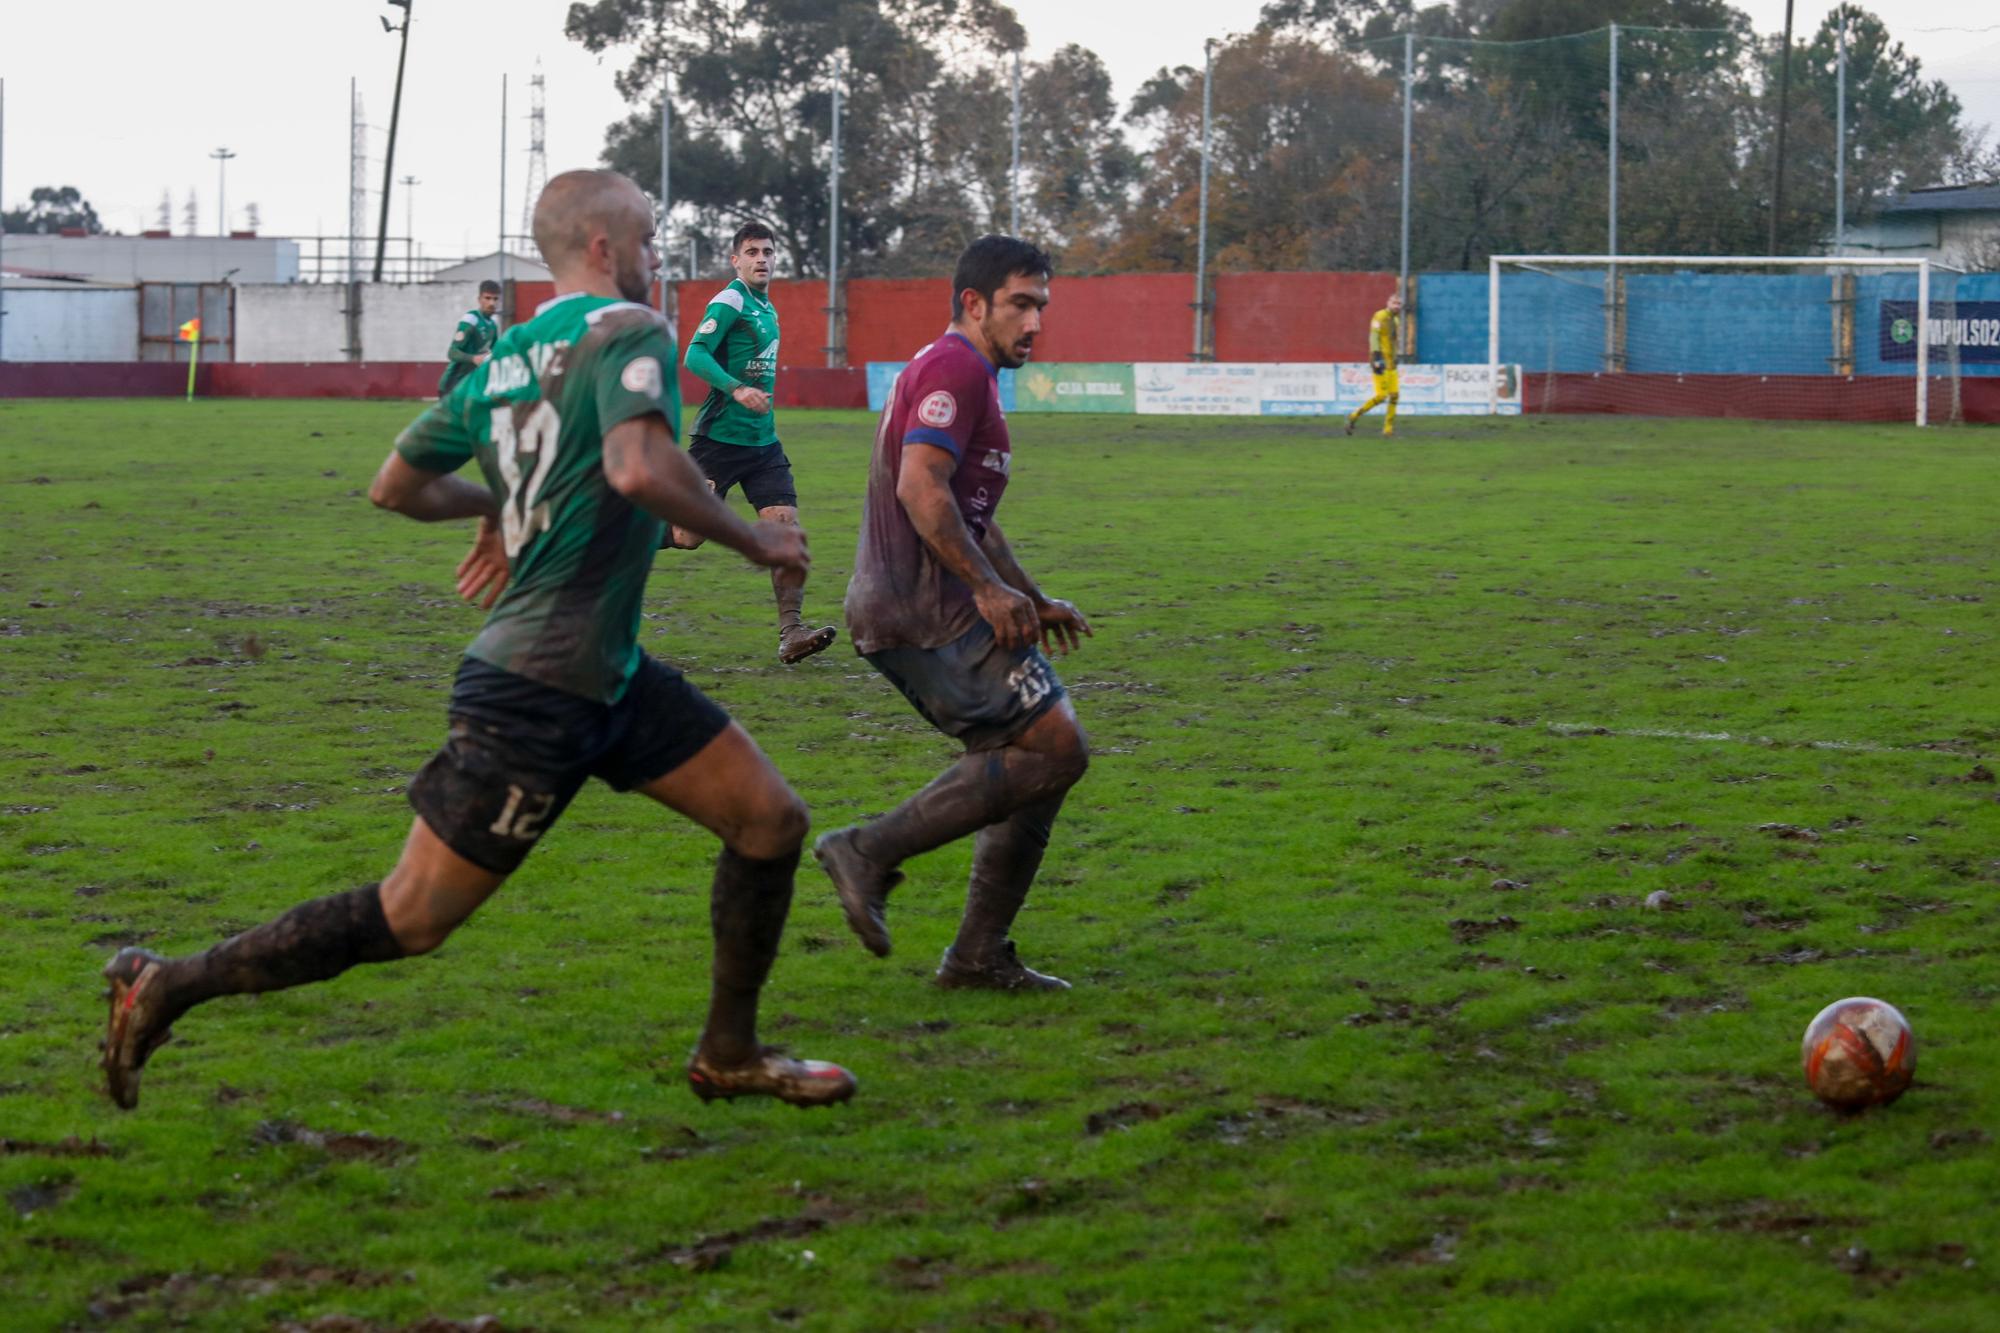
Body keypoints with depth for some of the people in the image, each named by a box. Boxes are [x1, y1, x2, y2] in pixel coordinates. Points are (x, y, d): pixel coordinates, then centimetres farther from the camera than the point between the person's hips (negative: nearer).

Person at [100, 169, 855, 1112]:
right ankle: (167, 988, 6)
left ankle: (728, 1054, 22)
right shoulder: (628, 332, -14)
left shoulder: (507, 357, 10)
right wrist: (754, 540, -19)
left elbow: (396, 486, 17)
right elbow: (640, 469, -32)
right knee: (409, 921, -3)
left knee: (771, 820, 10)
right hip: (539, 692, -10)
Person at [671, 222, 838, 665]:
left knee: (786, 526, -7)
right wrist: (737, 390, -33)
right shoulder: (731, 301, -11)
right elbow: (695, 355, -22)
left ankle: (791, 632, -9)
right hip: (719, 439, -7)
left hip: (762, 442, 7)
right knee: (687, 537, -4)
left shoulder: (767, 307, 15)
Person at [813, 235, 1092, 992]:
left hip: (911, 616, 11)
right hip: (929, 615, -11)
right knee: (1057, 749, -13)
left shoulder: (971, 377, 25)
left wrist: (1034, 602, 33)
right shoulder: (954, 368, -9)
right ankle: (872, 850, -13)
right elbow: (921, 488, -22)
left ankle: (978, 956, 11)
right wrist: (988, 587, -21)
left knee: (1035, 760, 11)